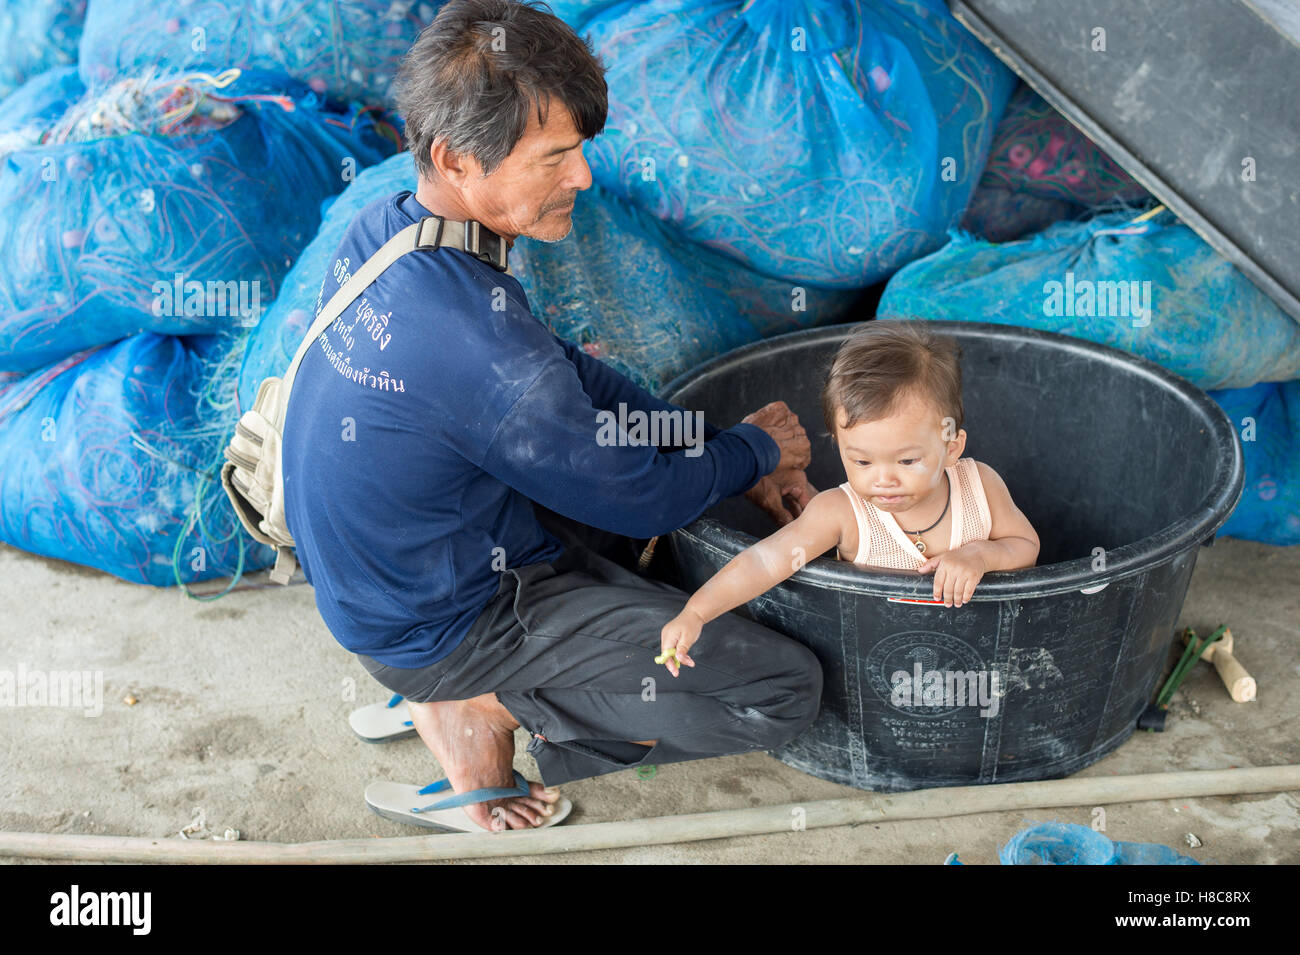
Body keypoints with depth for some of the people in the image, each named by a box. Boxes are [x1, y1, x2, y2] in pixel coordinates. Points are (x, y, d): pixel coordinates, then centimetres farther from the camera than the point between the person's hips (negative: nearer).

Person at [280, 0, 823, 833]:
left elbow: (563, 372, 5)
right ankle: (485, 709, 0)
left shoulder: (382, 228, -6)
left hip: (374, 572, 8)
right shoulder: (472, 336, -34)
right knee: (784, 689, -10)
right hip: (444, 627, -8)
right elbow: (639, 499, -19)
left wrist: (730, 457, 2)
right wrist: (758, 449, 1)